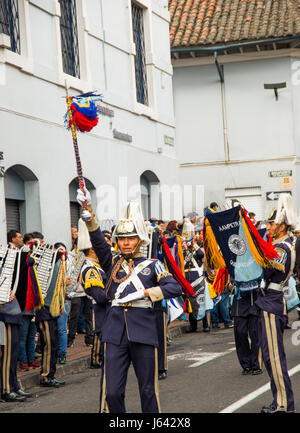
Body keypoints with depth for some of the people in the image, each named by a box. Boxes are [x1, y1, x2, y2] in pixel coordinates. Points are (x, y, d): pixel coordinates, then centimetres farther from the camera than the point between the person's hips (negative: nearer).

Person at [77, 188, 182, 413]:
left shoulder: (152, 266, 8)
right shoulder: (112, 263, 13)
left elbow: (175, 288, -5)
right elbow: (98, 241, -3)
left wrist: (144, 293, -14)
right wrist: (89, 211, -18)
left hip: (143, 332, -1)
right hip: (115, 333, 1)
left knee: (148, 390, 6)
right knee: (112, 392, -3)